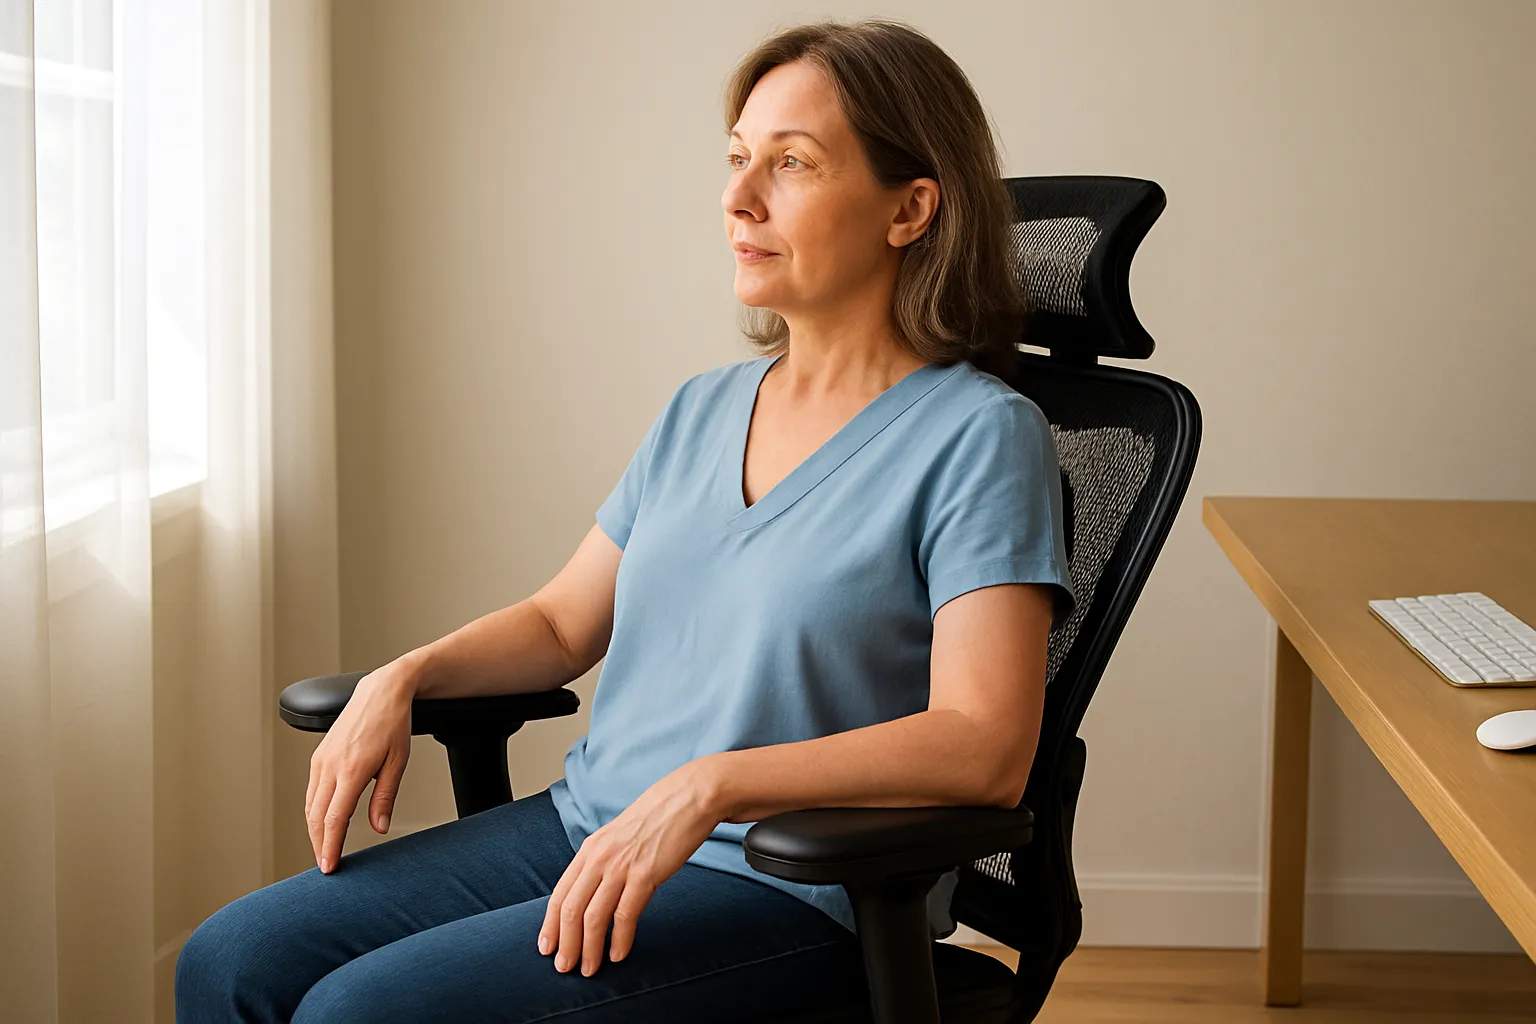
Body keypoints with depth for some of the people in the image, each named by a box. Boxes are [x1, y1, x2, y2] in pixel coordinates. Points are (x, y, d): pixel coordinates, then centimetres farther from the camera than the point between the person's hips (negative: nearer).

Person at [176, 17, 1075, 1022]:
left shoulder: (977, 433, -9)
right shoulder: (703, 410, 13)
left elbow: (984, 748, -20)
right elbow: (563, 623, 22)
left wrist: (707, 785, -29)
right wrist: (404, 677, 2)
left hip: (785, 890, -7)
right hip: (583, 824, 7)